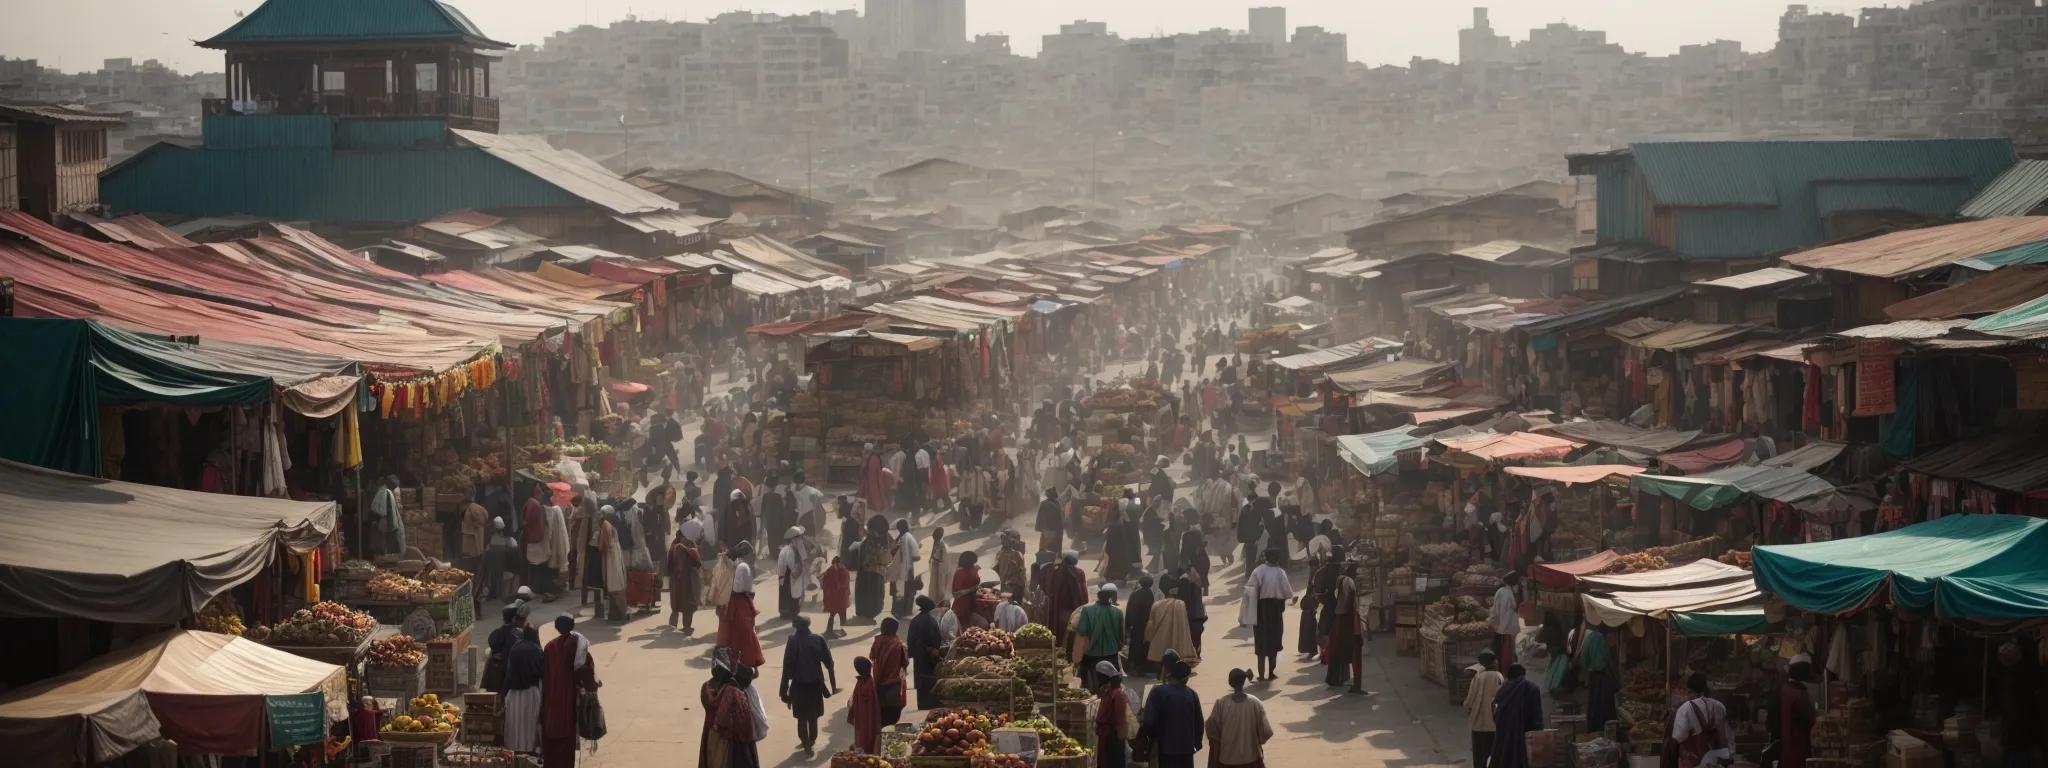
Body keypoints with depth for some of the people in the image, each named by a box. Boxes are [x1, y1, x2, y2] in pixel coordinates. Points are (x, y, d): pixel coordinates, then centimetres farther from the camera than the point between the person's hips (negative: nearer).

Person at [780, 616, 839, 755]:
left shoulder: (792, 642, -15)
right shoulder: (818, 640, -8)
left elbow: (787, 667, -14)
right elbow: (829, 663, -6)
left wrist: (784, 690, -7)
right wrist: (833, 685, 3)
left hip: (799, 685, -3)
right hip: (815, 683, 3)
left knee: (802, 716, 12)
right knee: (813, 715, 21)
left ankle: (806, 744, 13)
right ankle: (811, 741, 34)